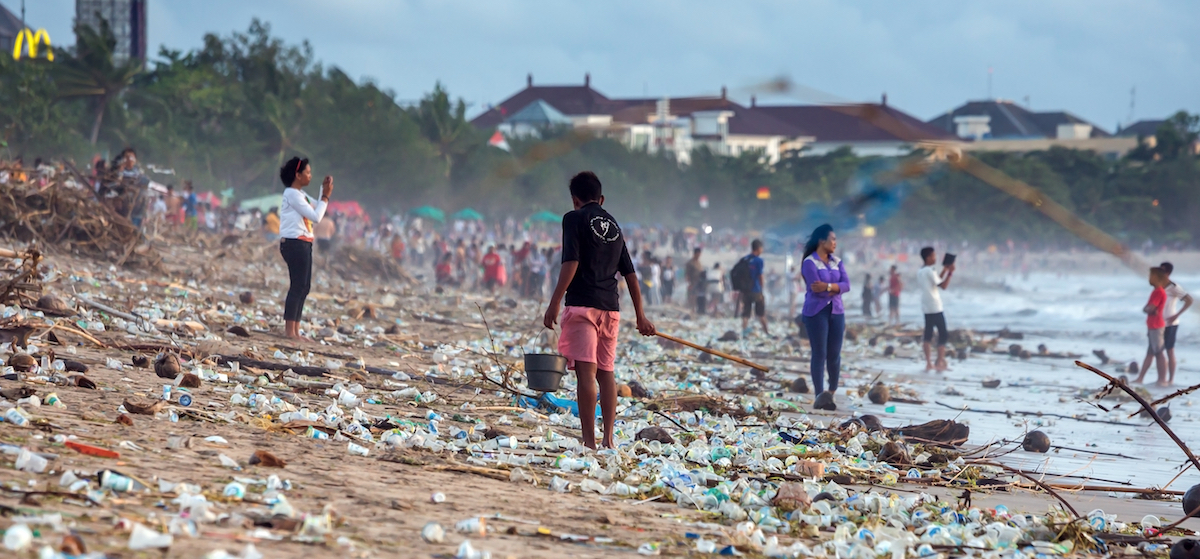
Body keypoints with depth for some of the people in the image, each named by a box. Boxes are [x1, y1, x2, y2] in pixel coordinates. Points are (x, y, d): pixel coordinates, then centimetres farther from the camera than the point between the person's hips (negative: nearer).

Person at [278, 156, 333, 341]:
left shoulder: (298, 194, 18)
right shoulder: (292, 194, -12)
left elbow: (316, 214, 21)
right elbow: (316, 217, -16)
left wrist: (324, 192, 14)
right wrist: (326, 196, -8)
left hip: (303, 244, 10)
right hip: (294, 243, -10)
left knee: (304, 287, 9)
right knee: (298, 286, -11)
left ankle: (295, 330, 10)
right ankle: (289, 330, -11)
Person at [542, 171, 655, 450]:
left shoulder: (575, 219, 0)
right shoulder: (613, 225, 18)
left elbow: (571, 263, -12)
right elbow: (630, 274, 18)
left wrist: (554, 303, -13)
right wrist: (640, 315, 23)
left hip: (582, 304, -6)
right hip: (610, 307, 6)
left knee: (586, 372, -11)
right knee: (606, 373, 13)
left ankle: (589, 441, -17)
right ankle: (608, 439, 12)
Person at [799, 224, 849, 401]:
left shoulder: (837, 262, 11)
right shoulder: (810, 262, -8)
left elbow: (846, 285, -1)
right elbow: (817, 289, -17)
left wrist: (828, 286, -17)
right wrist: (836, 288, -4)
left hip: (836, 312, 5)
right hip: (816, 312, -5)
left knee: (835, 354, 6)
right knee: (819, 354, -3)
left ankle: (833, 391, 23)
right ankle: (819, 395, 2)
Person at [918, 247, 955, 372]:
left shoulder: (920, 272, 13)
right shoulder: (930, 271, -14)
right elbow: (943, 286, -16)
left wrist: (944, 271, 21)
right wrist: (950, 273, -11)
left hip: (926, 307, 8)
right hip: (935, 307, -8)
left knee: (928, 334, 8)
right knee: (943, 334, -2)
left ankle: (929, 363, 5)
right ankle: (940, 363, -6)